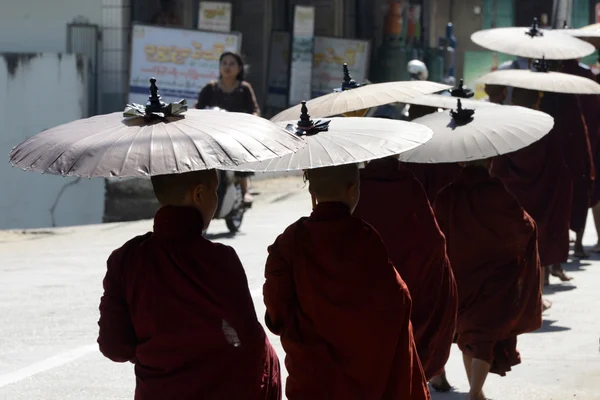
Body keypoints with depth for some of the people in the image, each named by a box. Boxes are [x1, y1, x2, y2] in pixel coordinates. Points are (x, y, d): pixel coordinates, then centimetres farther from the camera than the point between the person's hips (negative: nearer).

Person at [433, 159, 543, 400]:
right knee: (487, 335, -1)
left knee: (467, 331, 19)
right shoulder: (499, 194, -16)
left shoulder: (446, 197, -9)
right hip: (495, 276, -3)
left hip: (460, 274, 3)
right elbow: (525, 228, -4)